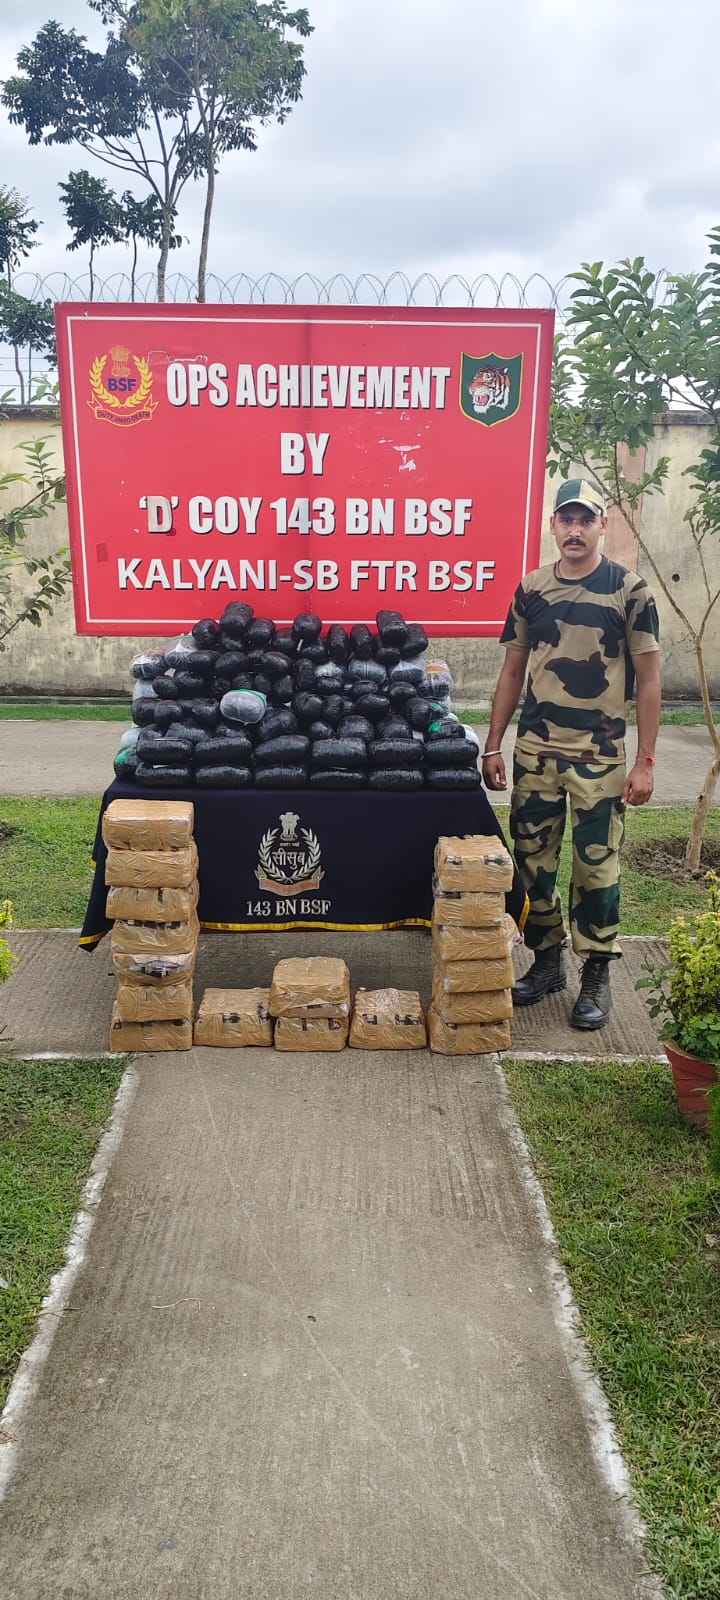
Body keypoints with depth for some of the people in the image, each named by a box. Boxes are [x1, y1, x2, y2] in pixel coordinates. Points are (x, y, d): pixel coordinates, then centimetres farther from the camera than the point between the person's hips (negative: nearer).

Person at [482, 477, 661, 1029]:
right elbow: (513, 671, 11)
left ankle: (597, 974, 17)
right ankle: (547, 960, 27)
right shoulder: (531, 589, 6)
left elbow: (648, 679, -4)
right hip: (536, 749, 4)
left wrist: (645, 761, -9)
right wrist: (493, 745, 6)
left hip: (600, 754, -3)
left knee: (597, 865, 2)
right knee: (533, 861, 9)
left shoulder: (630, 590, -5)